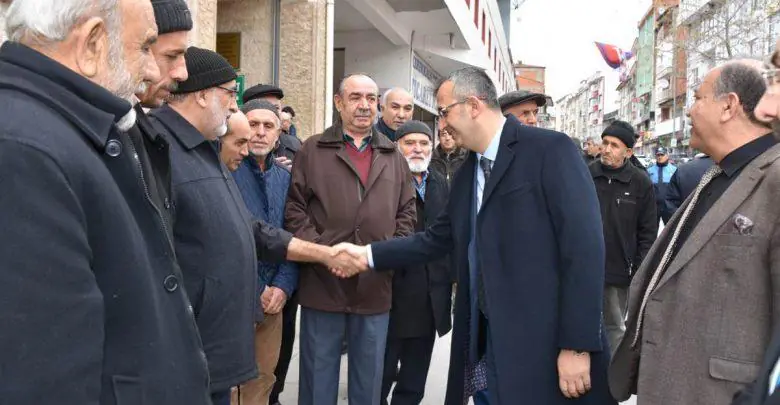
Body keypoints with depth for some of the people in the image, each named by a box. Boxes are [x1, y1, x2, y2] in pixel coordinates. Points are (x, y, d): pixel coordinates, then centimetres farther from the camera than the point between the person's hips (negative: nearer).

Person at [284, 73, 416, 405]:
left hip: (376, 288, 2)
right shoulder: (312, 150, 4)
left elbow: (406, 213, 12)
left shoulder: (393, 157, 13)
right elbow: (294, 209, -1)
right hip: (322, 284, -2)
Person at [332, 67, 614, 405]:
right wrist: (369, 255, 8)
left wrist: (577, 345, -18)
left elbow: (584, 246, -16)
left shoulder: (551, 149, -11)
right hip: (487, 341, 7)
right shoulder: (467, 173, 13)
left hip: (546, 344, -7)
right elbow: (437, 240, 17)